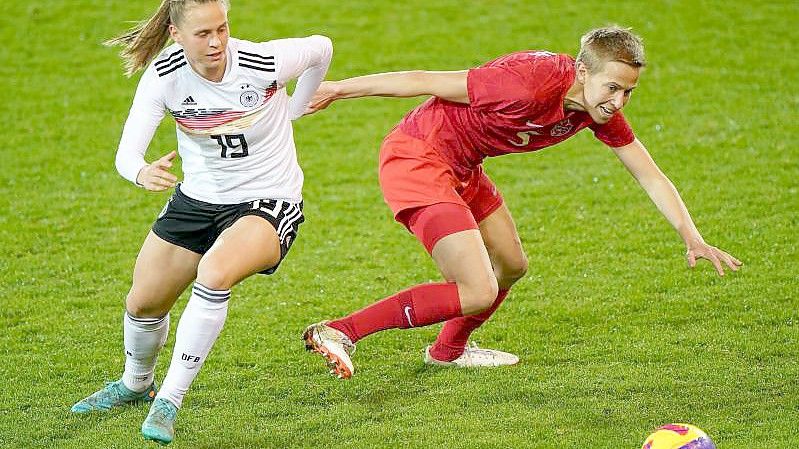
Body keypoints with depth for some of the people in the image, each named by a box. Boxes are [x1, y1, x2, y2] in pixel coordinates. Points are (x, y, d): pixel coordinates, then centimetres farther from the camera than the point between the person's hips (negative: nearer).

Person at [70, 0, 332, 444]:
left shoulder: (264, 63, -25)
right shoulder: (165, 74, -17)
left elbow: (322, 48, -4)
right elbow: (127, 152, -22)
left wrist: (294, 109, 7)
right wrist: (142, 172, -46)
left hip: (268, 203, -4)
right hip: (197, 199, 5)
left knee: (214, 272, -34)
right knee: (143, 303, 11)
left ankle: (168, 403, -21)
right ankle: (135, 385, 46)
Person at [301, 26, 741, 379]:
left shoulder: (601, 107, -4)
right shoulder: (531, 85, -30)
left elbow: (649, 175, 4)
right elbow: (427, 82, -22)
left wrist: (692, 238, -7)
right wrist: (338, 89, -13)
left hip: (460, 168, 9)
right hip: (416, 157, -9)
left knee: (510, 267, 21)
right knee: (478, 292, -17)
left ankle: (449, 350, 47)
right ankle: (338, 333, -15)